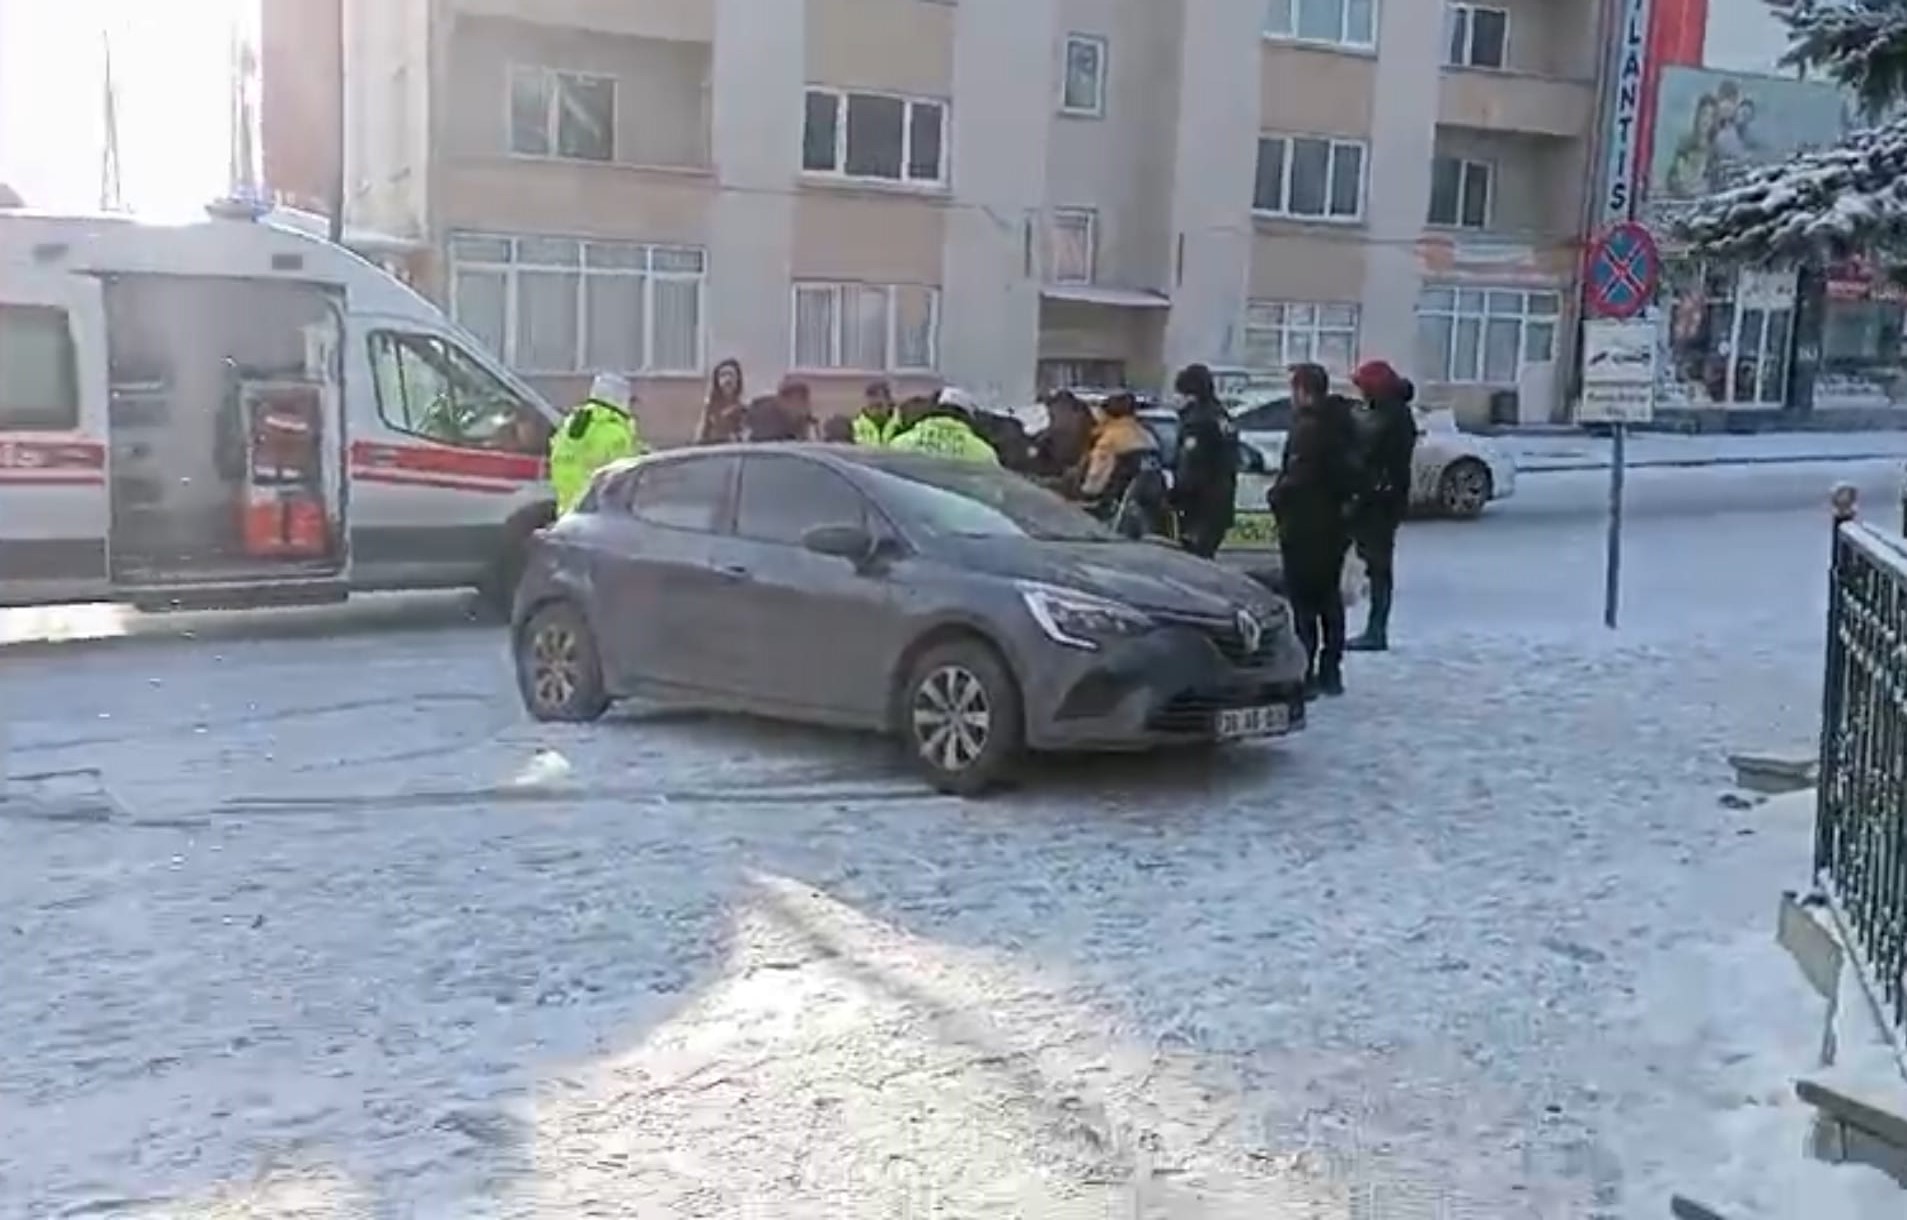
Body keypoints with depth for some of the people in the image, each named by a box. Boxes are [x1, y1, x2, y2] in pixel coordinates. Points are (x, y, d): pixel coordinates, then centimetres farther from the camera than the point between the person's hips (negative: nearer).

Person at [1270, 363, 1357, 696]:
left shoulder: (1308, 427, -17)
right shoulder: (1341, 423, 11)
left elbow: (1297, 477, -24)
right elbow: (1352, 473, 15)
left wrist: (1276, 495, -7)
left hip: (1306, 527, -9)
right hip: (1335, 523, 9)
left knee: (1303, 599, -5)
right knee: (1329, 598, 15)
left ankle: (1302, 672, -5)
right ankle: (1330, 671, 21)